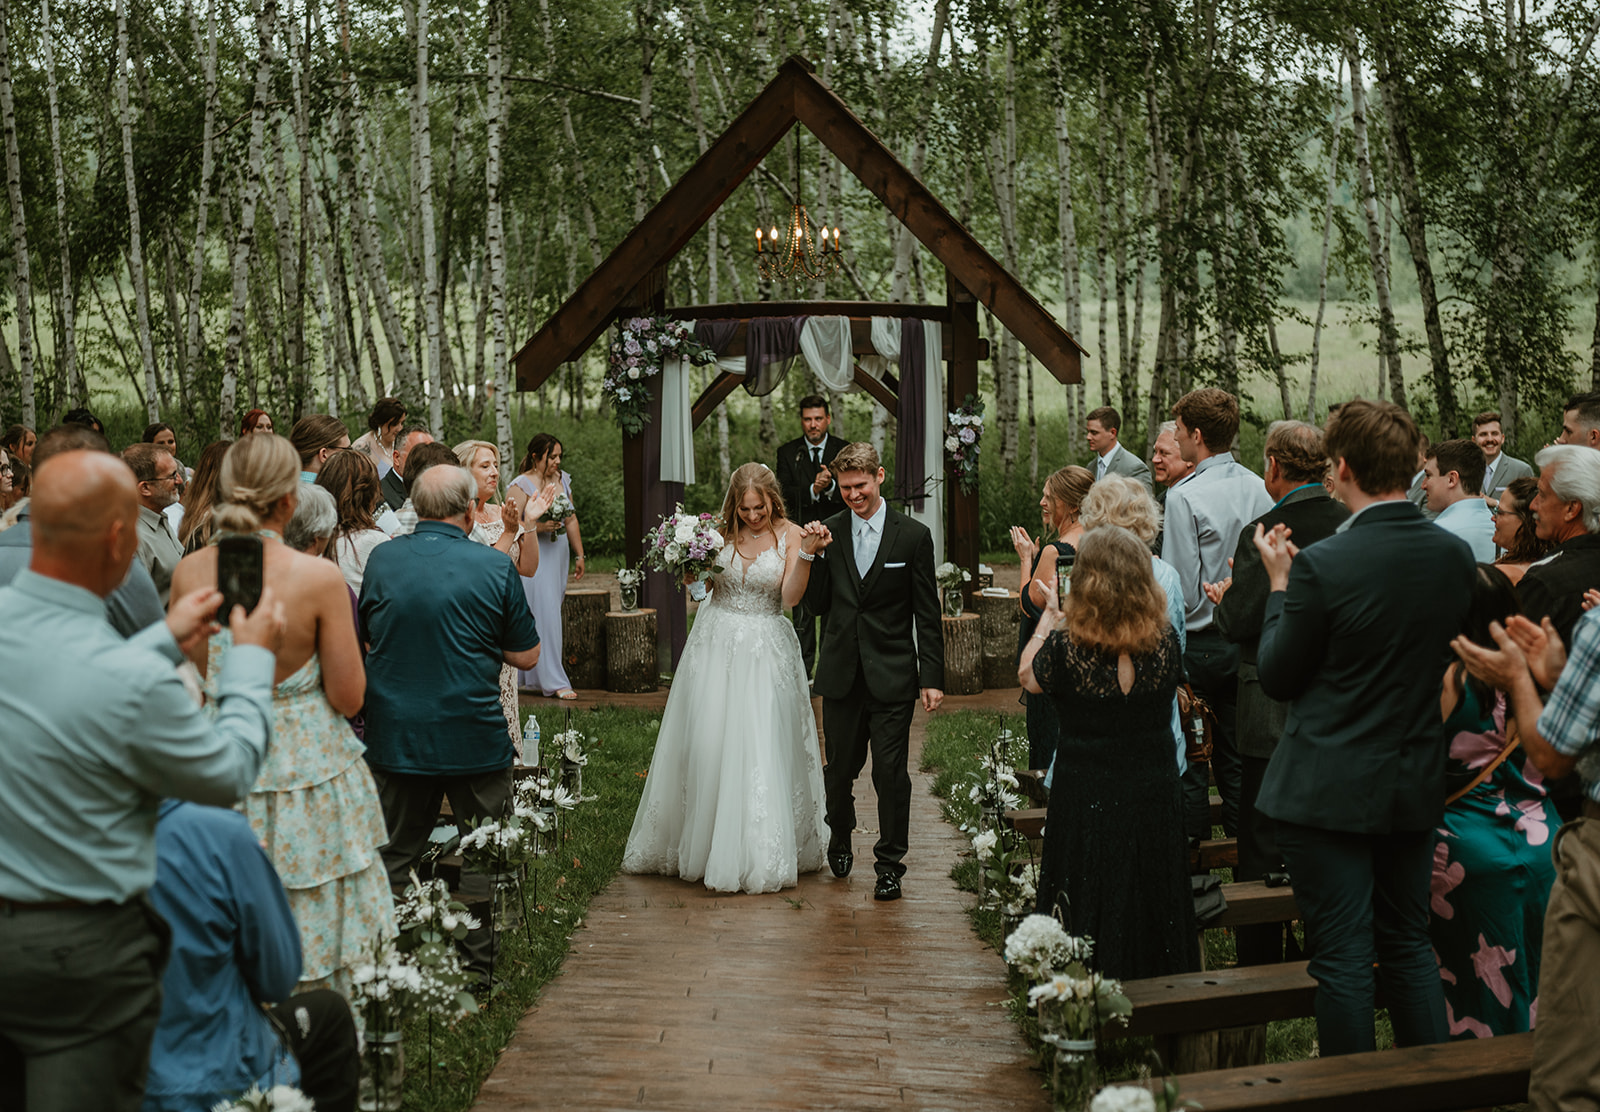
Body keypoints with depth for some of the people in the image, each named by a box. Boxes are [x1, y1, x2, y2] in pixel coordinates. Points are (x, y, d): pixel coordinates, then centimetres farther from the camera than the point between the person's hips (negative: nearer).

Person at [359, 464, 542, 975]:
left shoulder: (381, 559, -1)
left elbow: (367, 639, 12)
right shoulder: (495, 566, -9)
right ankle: (478, 962, 17)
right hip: (475, 736, -3)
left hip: (396, 736, 3)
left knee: (395, 855, 14)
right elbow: (526, 655, -2)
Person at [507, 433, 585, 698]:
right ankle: (555, 681, -5)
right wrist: (538, 527, -22)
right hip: (533, 558, -7)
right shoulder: (520, 486, -10)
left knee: (550, 614, 8)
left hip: (559, 555, 7)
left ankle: (533, 676, 19)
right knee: (544, 616, -8)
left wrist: (579, 555, 20)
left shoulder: (562, 480, 12)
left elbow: (571, 520, 19)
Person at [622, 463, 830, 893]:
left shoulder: (790, 534, -3)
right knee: (705, 744, 4)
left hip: (765, 650, -2)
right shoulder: (720, 533, 3)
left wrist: (806, 552, -26)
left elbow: (790, 595, -13)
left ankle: (758, 855, 5)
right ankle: (700, 845, 20)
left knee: (761, 748, -5)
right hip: (716, 646, 2)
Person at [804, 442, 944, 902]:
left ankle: (889, 863, 12)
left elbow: (927, 616, -1)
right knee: (839, 769, 11)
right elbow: (818, 605, 7)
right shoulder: (829, 533, 4)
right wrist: (814, 556, -8)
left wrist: (932, 678, -4)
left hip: (892, 675, -2)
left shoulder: (913, 535, -3)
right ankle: (840, 841, 36)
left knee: (890, 772, -2)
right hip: (841, 674, 2)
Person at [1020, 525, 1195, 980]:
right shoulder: (1165, 641, -9)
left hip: (1084, 800, -2)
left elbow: (1028, 676, 4)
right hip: (1155, 794, 3)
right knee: (1152, 910, 16)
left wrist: (1049, 614, 17)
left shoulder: (1065, 645, -17)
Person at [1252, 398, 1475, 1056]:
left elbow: (1276, 677, -10)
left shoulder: (1320, 565, -20)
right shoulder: (1456, 555, -2)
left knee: (1342, 958, 3)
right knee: (1409, 947, 19)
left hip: (1329, 791, -6)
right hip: (1417, 787, 6)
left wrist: (1279, 582, 1)